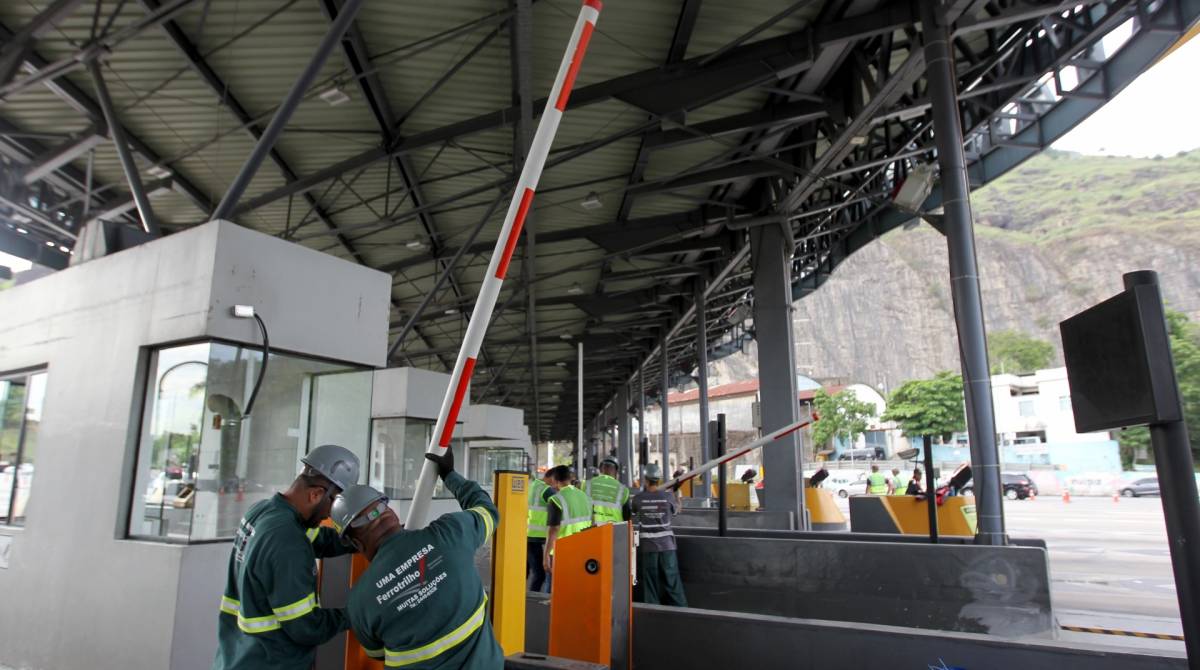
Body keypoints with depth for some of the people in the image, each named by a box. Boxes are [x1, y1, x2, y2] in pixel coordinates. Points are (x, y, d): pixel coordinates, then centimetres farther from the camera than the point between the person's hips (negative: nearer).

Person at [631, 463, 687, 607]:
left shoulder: (638, 498, -9)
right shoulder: (668, 496, -9)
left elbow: (633, 509, 12)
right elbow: (676, 510, 11)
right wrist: (676, 491, 22)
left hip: (647, 547, 0)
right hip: (666, 546, 1)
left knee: (649, 583, 8)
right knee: (672, 581, 10)